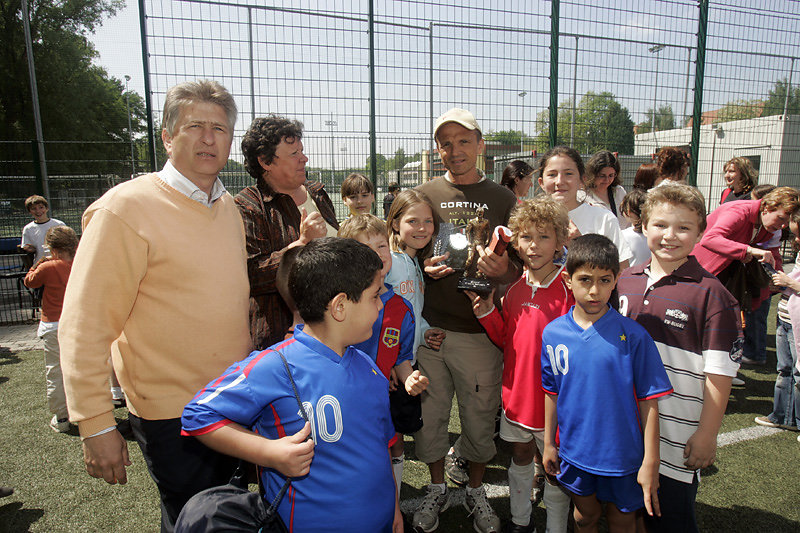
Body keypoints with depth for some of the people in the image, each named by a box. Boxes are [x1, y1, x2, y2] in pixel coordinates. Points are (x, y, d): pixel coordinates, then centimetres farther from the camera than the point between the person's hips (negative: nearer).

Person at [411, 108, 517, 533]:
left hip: (482, 330, 0)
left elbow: (521, 268, 7)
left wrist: (502, 270, -16)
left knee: (480, 417, 11)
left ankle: (476, 490, 37)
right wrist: (422, 267, -9)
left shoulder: (503, 199, 5)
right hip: (428, 327, 1)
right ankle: (437, 488, 36)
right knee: (430, 414, 11)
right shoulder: (422, 195, 6)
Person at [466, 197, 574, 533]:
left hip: (553, 398, -5)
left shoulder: (569, 290, -16)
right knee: (520, 458, 23)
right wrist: (487, 313, -4)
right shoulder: (514, 290, 2)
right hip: (516, 393, 6)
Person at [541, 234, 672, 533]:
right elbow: (552, 393, 3)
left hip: (622, 455, -2)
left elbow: (649, 401, -12)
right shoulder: (552, 333, -7)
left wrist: (650, 463, -11)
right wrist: (549, 443, 9)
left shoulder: (633, 336, -16)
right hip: (574, 450, 2)